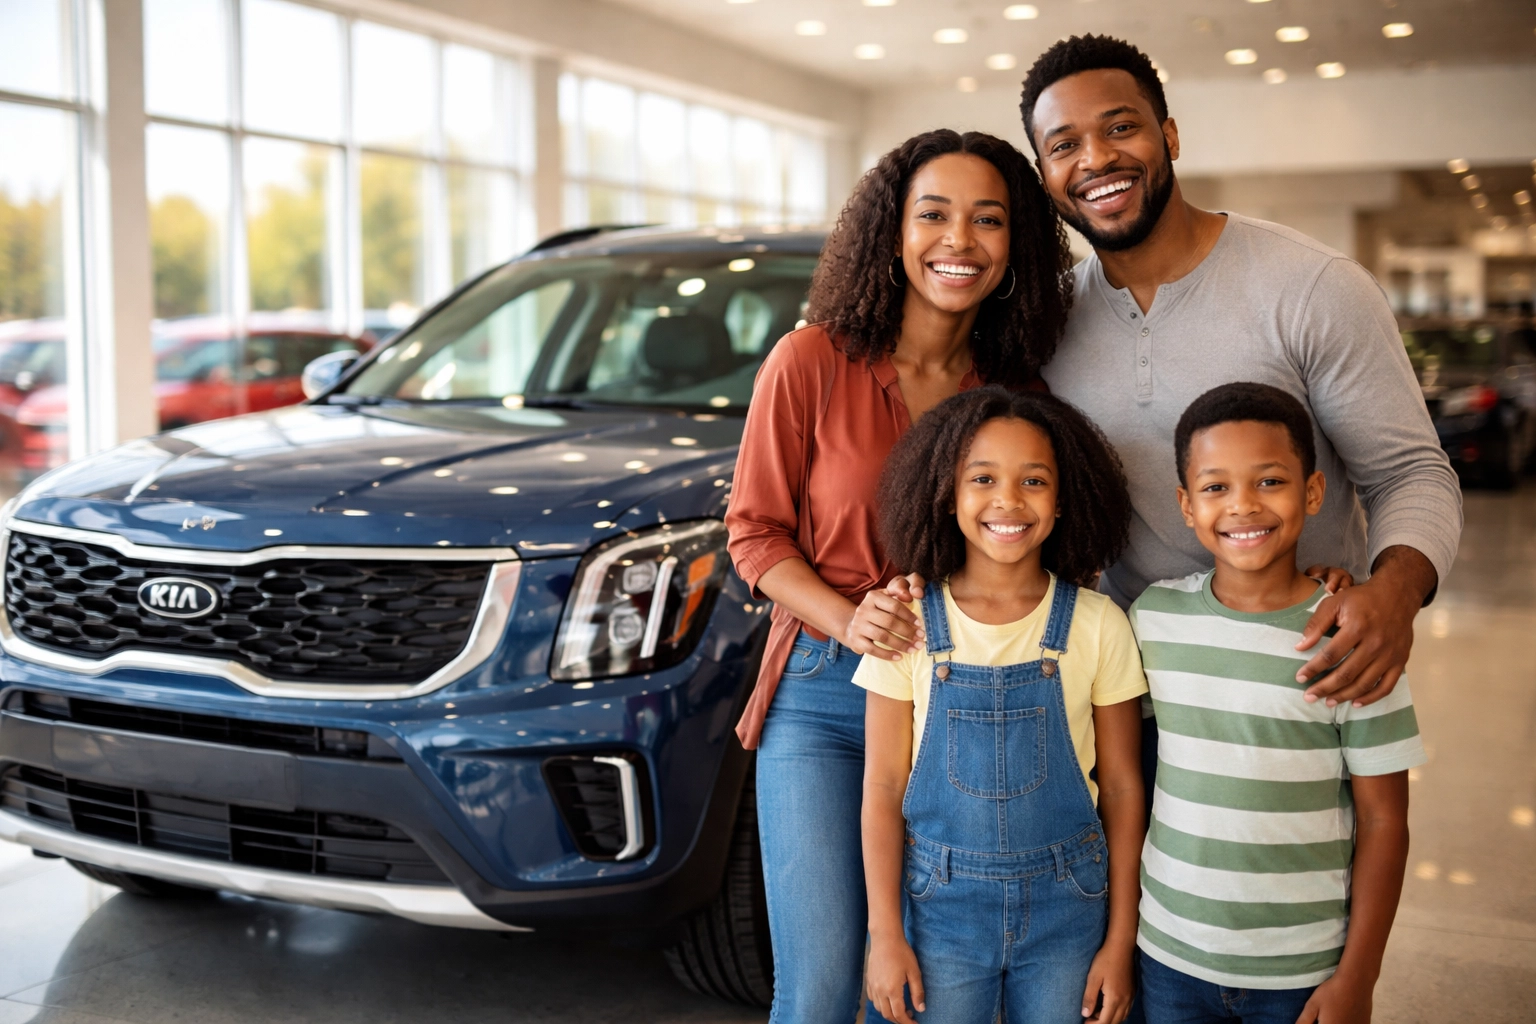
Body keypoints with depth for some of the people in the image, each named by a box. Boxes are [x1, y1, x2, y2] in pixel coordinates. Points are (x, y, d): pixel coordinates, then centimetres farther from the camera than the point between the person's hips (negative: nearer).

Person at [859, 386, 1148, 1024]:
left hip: (1066, 906, 1)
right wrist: (886, 935, -5)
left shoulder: (1097, 625, -7)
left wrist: (1120, 941, 0)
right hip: (942, 902, 0)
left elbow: (1121, 788, -1)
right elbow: (883, 789, -4)